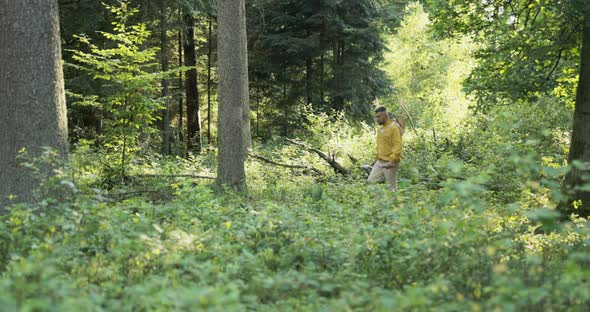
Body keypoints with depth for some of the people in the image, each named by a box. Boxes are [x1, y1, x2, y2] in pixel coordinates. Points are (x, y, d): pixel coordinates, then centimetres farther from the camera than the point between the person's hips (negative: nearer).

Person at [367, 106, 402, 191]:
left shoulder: (394, 127, -12)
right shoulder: (380, 128, 13)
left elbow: (397, 146, -18)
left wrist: (392, 161, -24)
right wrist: (378, 157, 16)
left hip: (390, 163, -8)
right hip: (380, 162, 8)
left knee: (391, 187, -1)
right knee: (371, 180, 2)